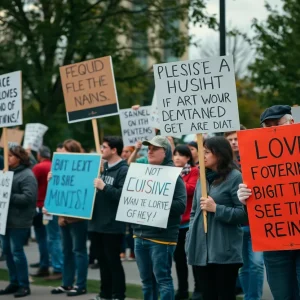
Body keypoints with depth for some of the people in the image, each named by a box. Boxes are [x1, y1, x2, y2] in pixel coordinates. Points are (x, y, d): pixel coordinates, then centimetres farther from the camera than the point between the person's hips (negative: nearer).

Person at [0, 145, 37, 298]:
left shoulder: (27, 175, -13)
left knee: (16, 251, -5)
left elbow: (28, 197, -22)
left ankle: (24, 285, 4)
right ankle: (14, 283, 21)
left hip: (19, 220, -8)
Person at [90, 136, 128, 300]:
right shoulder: (103, 167, 13)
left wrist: (104, 187, -26)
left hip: (112, 225, -8)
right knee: (102, 261, 14)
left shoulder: (123, 170, -12)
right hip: (98, 222, 8)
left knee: (113, 261, -2)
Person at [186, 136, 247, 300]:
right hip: (201, 250, 6)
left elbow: (244, 213, -12)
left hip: (225, 251, -6)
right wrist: (189, 241, 10)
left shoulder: (234, 177, -7)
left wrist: (216, 209, -15)